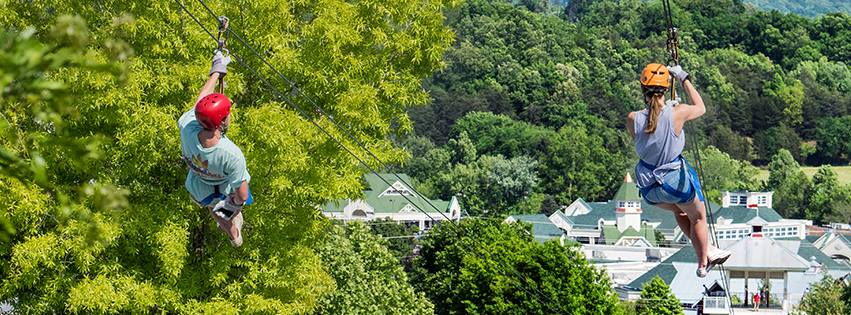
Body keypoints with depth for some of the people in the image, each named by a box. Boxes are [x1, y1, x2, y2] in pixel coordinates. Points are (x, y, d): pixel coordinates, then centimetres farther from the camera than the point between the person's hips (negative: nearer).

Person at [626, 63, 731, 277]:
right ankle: (703, 264, 41)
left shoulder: (633, 119, -15)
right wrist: (684, 80, 11)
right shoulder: (677, 113, -22)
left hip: (649, 189, 4)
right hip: (676, 180, -4)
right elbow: (700, 108, 2)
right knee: (698, 217, 26)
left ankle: (707, 252, 44)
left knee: (680, 211, 34)